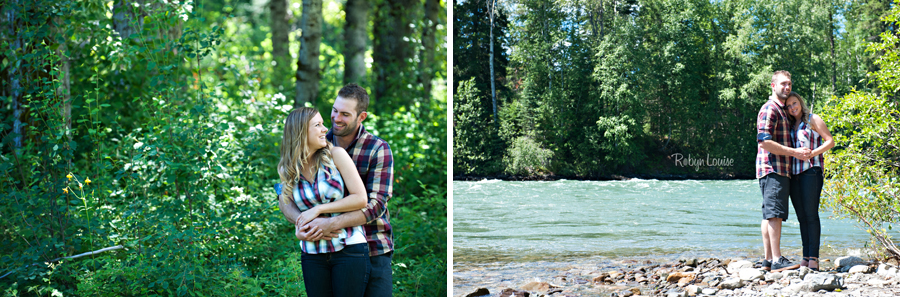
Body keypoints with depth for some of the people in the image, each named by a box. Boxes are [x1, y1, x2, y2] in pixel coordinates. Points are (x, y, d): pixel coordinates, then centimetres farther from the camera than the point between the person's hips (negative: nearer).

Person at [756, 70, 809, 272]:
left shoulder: (781, 110, 24)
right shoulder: (769, 109, -9)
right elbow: (764, 141, -19)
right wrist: (794, 152, -17)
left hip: (781, 170, 10)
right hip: (773, 169, -10)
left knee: (769, 216, 9)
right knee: (774, 214, -14)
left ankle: (769, 259, 10)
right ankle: (777, 260, -17)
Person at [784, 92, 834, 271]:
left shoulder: (813, 120, 3)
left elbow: (830, 142, -2)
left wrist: (811, 153, -14)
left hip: (811, 171, -6)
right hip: (794, 174, 6)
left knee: (811, 215, -10)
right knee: (801, 217, 5)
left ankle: (814, 258, -11)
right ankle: (806, 258, 7)